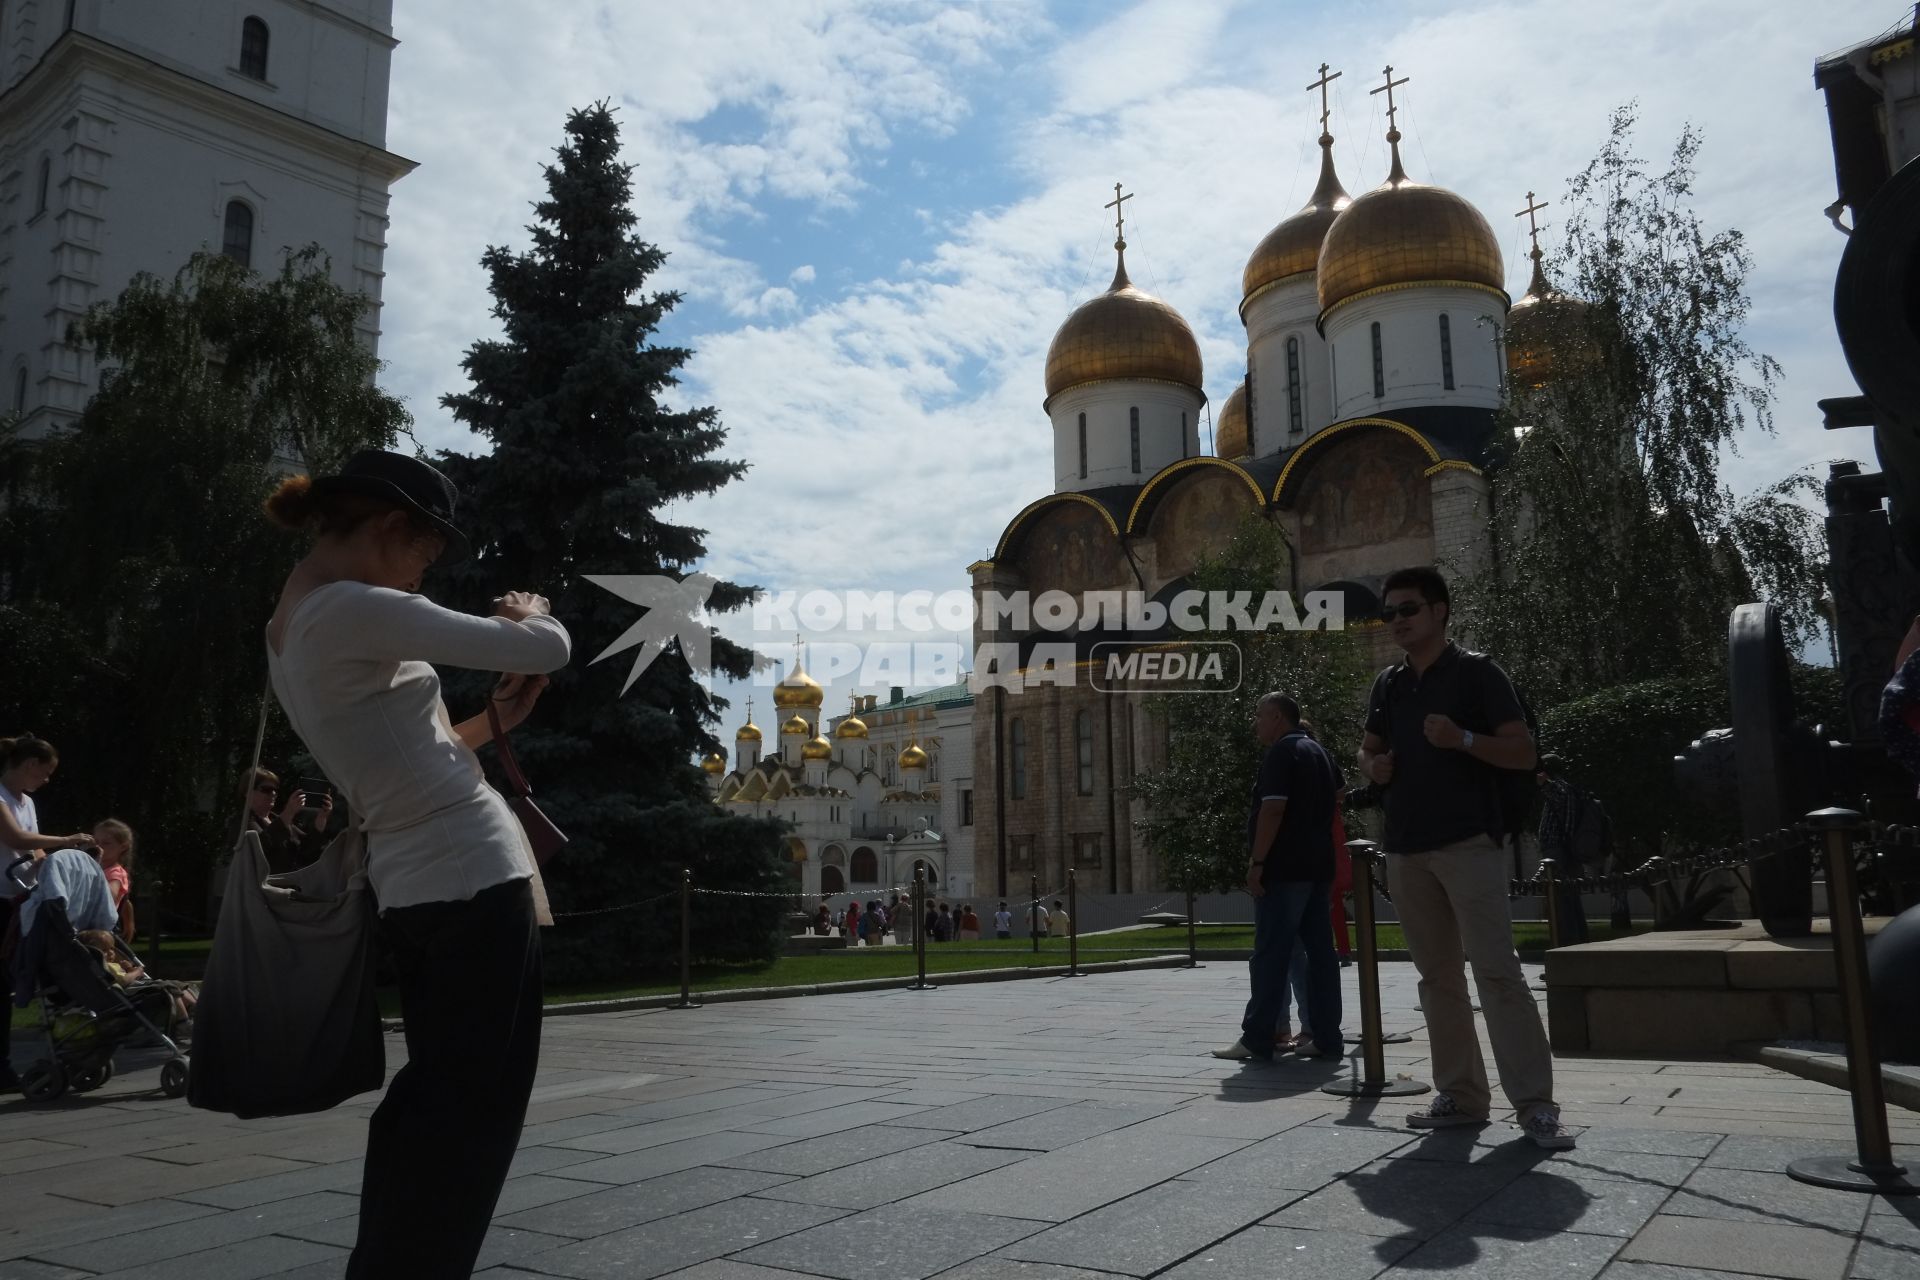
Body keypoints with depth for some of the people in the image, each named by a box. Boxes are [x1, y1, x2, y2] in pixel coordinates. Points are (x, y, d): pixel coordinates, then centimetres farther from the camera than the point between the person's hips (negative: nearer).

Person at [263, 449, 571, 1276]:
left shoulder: (290, 629, 13)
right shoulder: (354, 609, -16)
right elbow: (547, 648, -15)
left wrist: (494, 720, 13)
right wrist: (526, 612, 7)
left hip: (411, 889, 9)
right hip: (476, 879, -9)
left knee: (429, 1097, 19)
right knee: (473, 1108, 1)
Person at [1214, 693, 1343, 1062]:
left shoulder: (1280, 753, -10)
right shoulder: (1319, 752, 18)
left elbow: (1273, 809, -19)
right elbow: (1334, 800, 26)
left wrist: (1256, 861, -19)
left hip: (1283, 868, -9)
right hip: (1316, 866, 9)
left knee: (1270, 955, -6)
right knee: (1320, 953, 7)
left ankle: (1256, 1039, -3)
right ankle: (1327, 1038, 7)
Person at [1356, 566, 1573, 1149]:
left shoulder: (1476, 671, -2)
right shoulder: (1387, 684, 15)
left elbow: (1523, 753, -5)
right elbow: (1368, 750, 26)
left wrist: (1462, 739, -21)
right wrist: (1372, 766, 2)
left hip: (1468, 841, -6)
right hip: (1406, 848, 6)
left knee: (1497, 971, -12)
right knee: (1438, 978, 10)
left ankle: (1536, 1104, -7)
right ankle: (1460, 1094, 17)